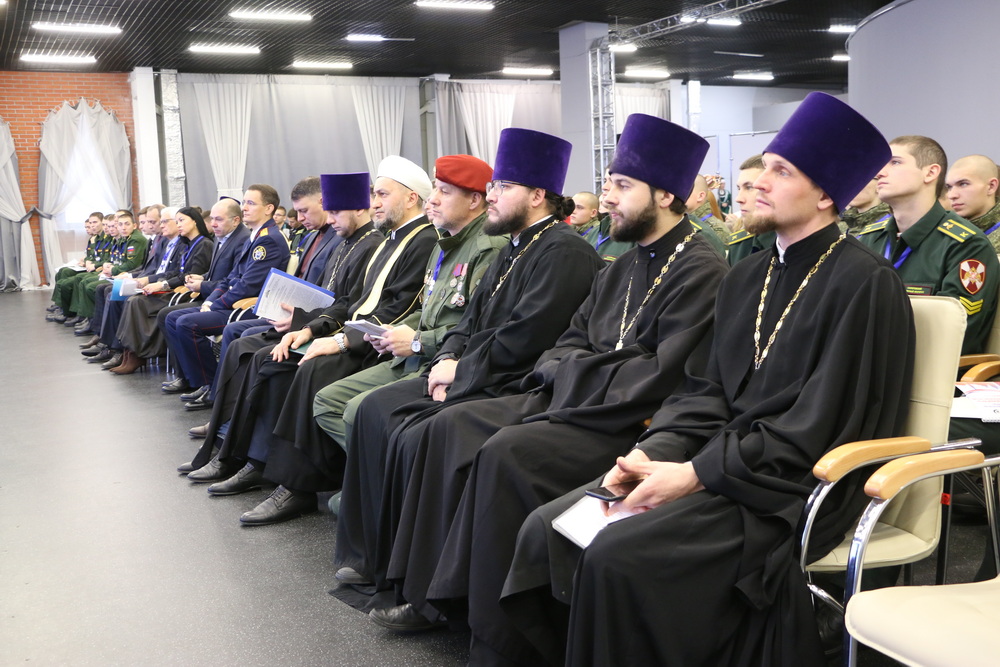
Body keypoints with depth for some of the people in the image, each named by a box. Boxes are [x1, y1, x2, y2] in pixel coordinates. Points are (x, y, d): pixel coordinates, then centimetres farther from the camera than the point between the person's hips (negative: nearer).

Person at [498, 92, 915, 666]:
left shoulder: (863, 283, -10)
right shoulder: (748, 276, 13)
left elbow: (819, 426, -16)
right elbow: (710, 391, 13)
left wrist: (697, 474, -17)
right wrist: (653, 451, -5)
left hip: (790, 485, -7)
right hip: (716, 459, 7)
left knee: (618, 555, -28)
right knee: (547, 529, -8)